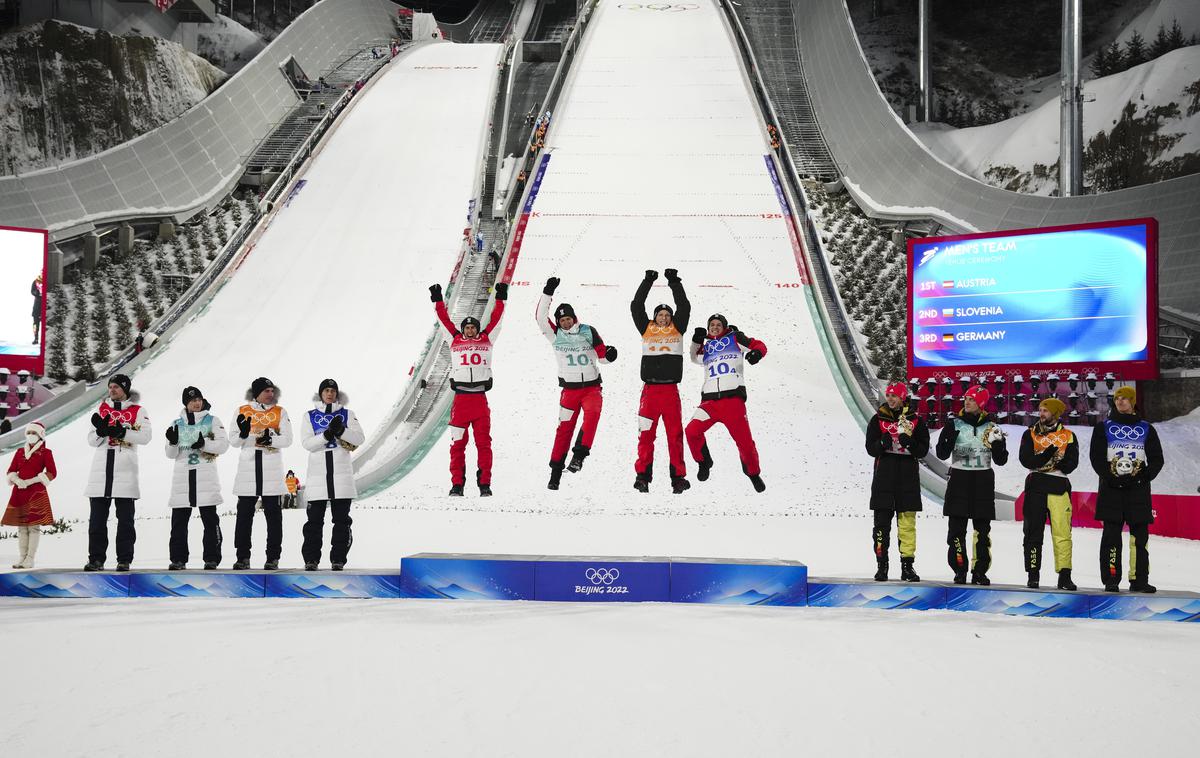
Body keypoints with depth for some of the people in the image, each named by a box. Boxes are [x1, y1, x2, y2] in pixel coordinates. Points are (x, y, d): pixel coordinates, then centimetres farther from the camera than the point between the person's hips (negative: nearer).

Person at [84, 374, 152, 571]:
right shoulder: (102, 409, 16)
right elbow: (92, 440, 12)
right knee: (97, 517, 2)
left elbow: (145, 436, -8)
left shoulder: (138, 411, 6)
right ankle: (96, 559, 8)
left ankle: (124, 560, 4)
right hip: (101, 469, 3)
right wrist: (101, 430, -9)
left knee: (125, 518, 0)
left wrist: (121, 432, -20)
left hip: (125, 470, -3)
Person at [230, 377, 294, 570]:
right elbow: (234, 442, 5)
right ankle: (243, 557, 9)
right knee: (244, 514, 2)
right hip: (248, 469, 0)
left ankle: (273, 558, 6)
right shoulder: (243, 411, 8)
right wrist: (243, 434, -17)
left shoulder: (280, 412, 7)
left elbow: (287, 439, -2)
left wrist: (271, 439, -21)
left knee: (273, 514, 1)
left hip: (272, 471, 0)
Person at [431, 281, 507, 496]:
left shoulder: (485, 339, 13)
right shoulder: (455, 340, 12)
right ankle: (457, 484, 5)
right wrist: (438, 300, 11)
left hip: (480, 399, 0)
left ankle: (485, 484, 5)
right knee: (457, 444, 0)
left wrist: (501, 298, 8)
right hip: (460, 399, 0)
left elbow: (495, 317, 12)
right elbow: (444, 319, 15)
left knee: (483, 442, 0)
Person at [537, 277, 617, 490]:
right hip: (569, 389, 0)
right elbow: (541, 317, -11)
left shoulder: (588, 332, 3)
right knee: (564, 428, -1)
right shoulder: (555, 335, 3)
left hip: (592, 387, 0)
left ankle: (579, 454, -31)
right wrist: (548, 292, -17)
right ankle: (556, 472, 6)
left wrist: (609, 354, -16)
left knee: (592, 414, -29)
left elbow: (602, 356, 7)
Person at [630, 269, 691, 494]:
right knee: (646, 434, -1)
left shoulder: (677, 329, 13)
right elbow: (636, 306, 8)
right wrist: (647, 282, 5)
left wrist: (674, 282, 5)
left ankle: (678, 477, 4)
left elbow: (684, 306, 7)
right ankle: (643, 475, 4)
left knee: (675, 434, 0)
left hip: (670, 390, 0)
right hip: (650, 389, 0)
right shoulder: (646, 329, 12)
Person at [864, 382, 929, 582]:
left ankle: (907, 565, 5)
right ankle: (881, 565, 3)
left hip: (908, 475, 0)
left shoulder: (916, 421, 7)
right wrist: (883, 443, -19)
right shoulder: (878, 419, 7)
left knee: (907, 521, -1)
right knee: (882, 521, -2)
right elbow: (871, 448, 2)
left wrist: (911, 443, -17)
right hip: (884, 474, 0)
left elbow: (923, 450, 4)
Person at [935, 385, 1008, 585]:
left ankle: (980, 571, 10)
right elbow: (942, 454, -3)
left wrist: (998, 443, -13)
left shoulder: (991, 428, 5)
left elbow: (1000, 460, 5)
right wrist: (948, 438, -21)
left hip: (983, 480, 1)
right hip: (959, 478, -1)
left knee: (983, 529, 3)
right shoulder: (955, 424, 2)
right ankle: (960, 570, 3)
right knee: (957, 528, -3)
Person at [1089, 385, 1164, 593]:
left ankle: (1139, 580, 4)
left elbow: (1157, 459, 9)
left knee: (1140, 535, 0)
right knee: (1111, 535, -3)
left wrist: (1145, 476, -9)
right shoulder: (1104, 428, 7)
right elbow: (1096, 457, 1)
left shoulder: (1146, 428, 11)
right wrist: (1110, 476, -14)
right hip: (1112, 489, -1)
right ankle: (1111, 580, -2)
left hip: (1138, 489, 2)